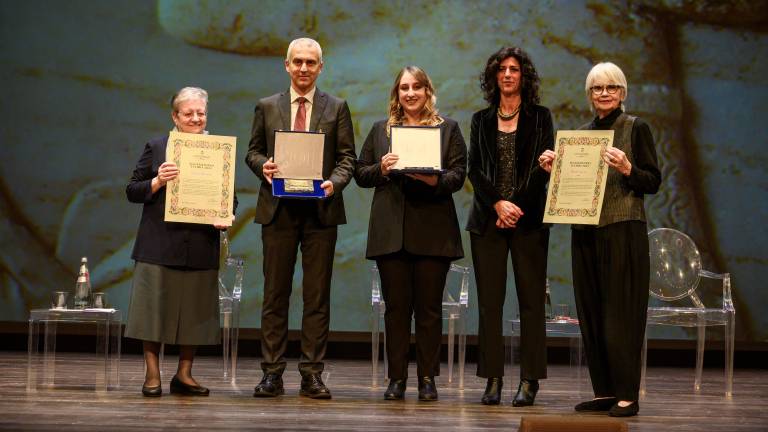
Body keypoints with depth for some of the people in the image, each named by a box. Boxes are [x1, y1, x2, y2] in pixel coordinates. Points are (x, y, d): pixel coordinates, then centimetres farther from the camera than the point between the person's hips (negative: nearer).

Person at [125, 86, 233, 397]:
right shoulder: (157, 147, 3)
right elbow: (132, 191, 3)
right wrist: (157, 181, -15)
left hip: (201, 246, 2)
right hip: (159, 245, -2)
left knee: (194, 311, 6)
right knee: (155, 309, -1)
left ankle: (184, 375, 18)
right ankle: (152, 375, 9)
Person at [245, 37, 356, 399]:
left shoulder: (336, 108, 8)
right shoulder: (267, 107, 11)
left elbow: (347, 156, 5)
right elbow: (253, 151, 13)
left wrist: (335, 182, -14)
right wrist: (263, 165, -9)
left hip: (321, 209, -1)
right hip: (278, 208, 1)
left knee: (318, 295, 1)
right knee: (275, 293, 3)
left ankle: (312, 373, 7)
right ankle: (272, 373, 7)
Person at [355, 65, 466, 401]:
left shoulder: (448, 129, 9)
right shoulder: (380, 130, 15)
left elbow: (458, 174, 1)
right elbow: (360, 173, 12)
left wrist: (436, 180, -19)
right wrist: (381, 169, -8)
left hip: (432, 231, -1)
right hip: (391, 231, 2)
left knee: (429, 307, 1)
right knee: (396, 306, 3)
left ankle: (428, 378, 8)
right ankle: (396, 378, 9)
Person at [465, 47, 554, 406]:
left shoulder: (539, 117, 8)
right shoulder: (481, 120, 13)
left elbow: (542, 168, 0)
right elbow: (474, 169, 5)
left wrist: (517, 207, -10)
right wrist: (498, 203, -10)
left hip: (529, 218, -2)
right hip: (488, 219, 2)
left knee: (531, 299, -3)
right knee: (489, 301, 0)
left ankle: (529, 381, 1)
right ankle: (493, 379, 4)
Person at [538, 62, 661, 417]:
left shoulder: (636, 128, 0)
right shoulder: (582, 133, 15)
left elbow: (653, 181, -4)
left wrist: (626, 168, -21)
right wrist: (554, 170, 3)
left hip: (622, 231, -6)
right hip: (585, 231, 6)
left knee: (620, 311, -6)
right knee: (590, 311, 7)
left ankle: (627, 395, -1)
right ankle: (604, 391, 14)